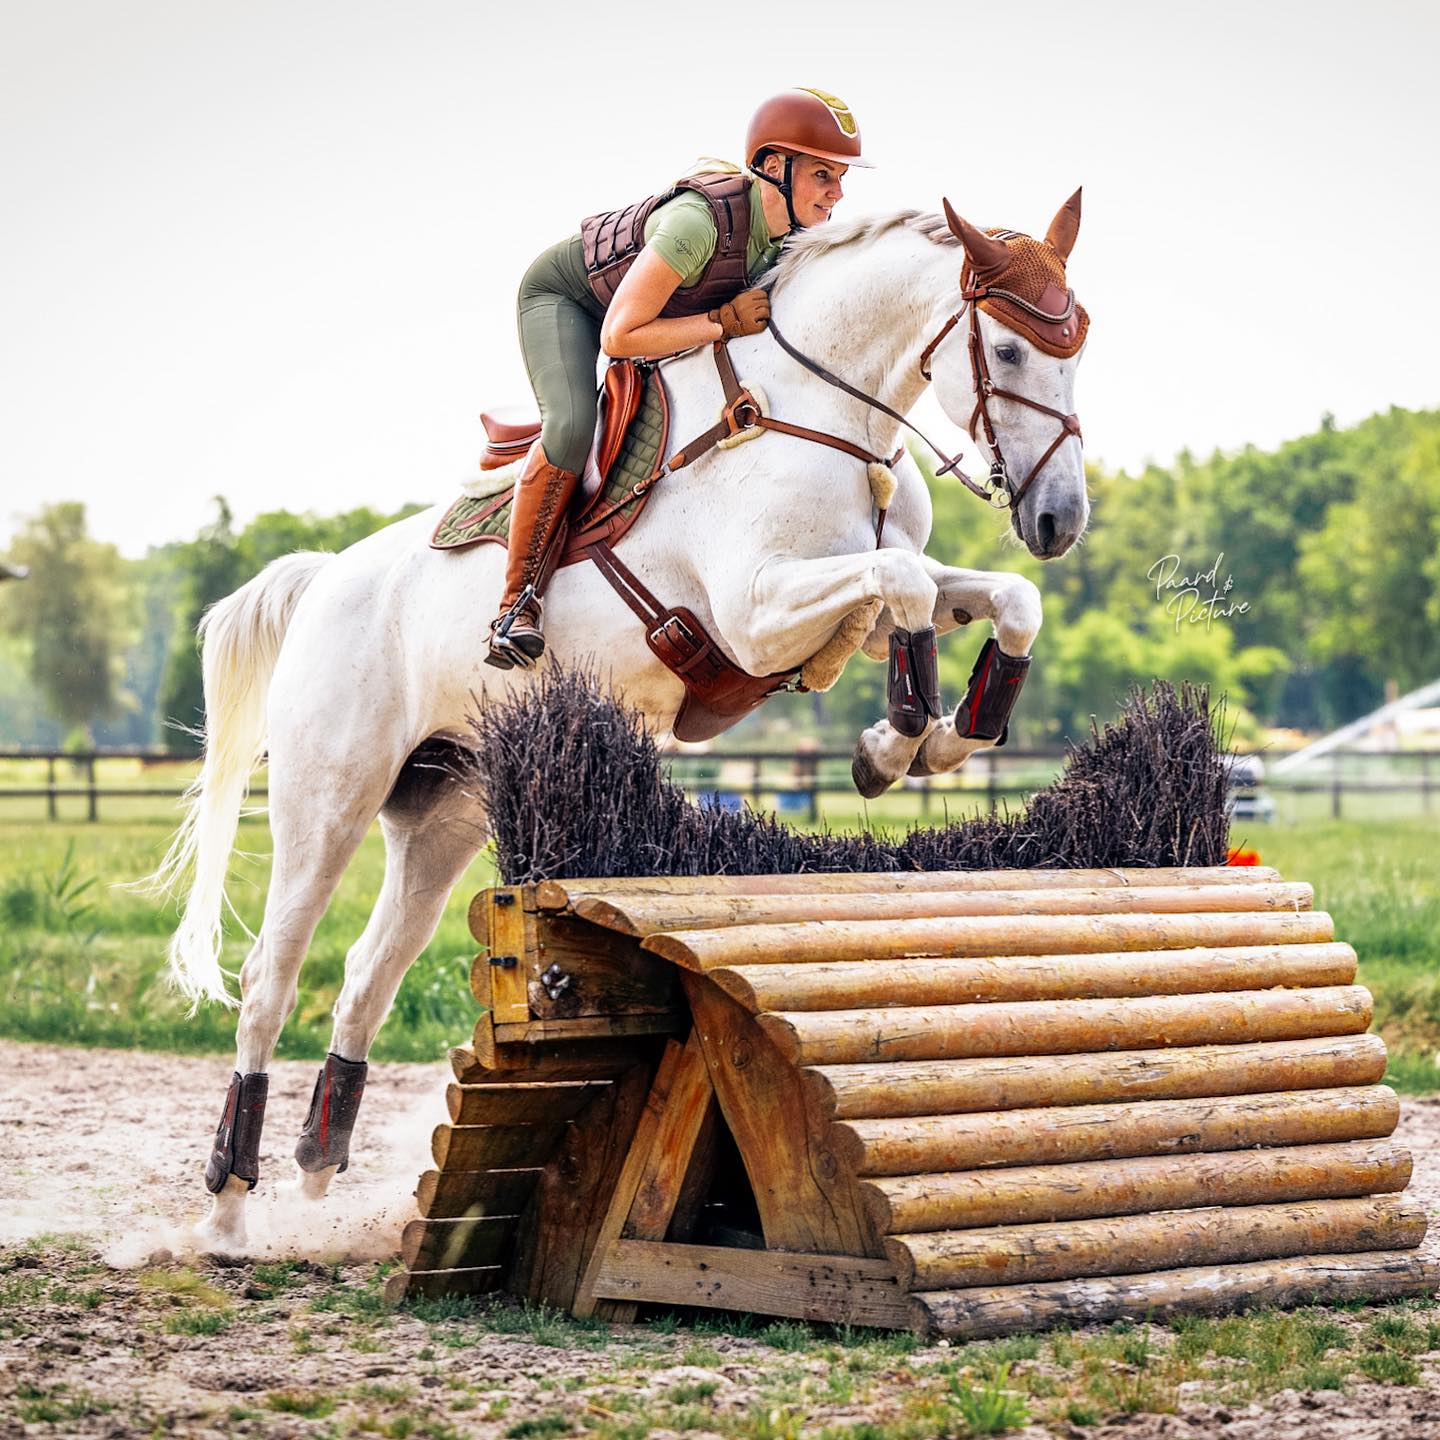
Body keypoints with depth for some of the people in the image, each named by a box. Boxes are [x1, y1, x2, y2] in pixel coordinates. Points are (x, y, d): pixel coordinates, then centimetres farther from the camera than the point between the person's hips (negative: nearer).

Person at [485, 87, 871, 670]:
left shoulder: (792, 228, -20)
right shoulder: (699, 221, -43)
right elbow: (618, 337, -41)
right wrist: (723, 322, -39)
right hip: (565, 293, -8)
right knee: (571, 429, -29)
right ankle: (516, 601, -15)